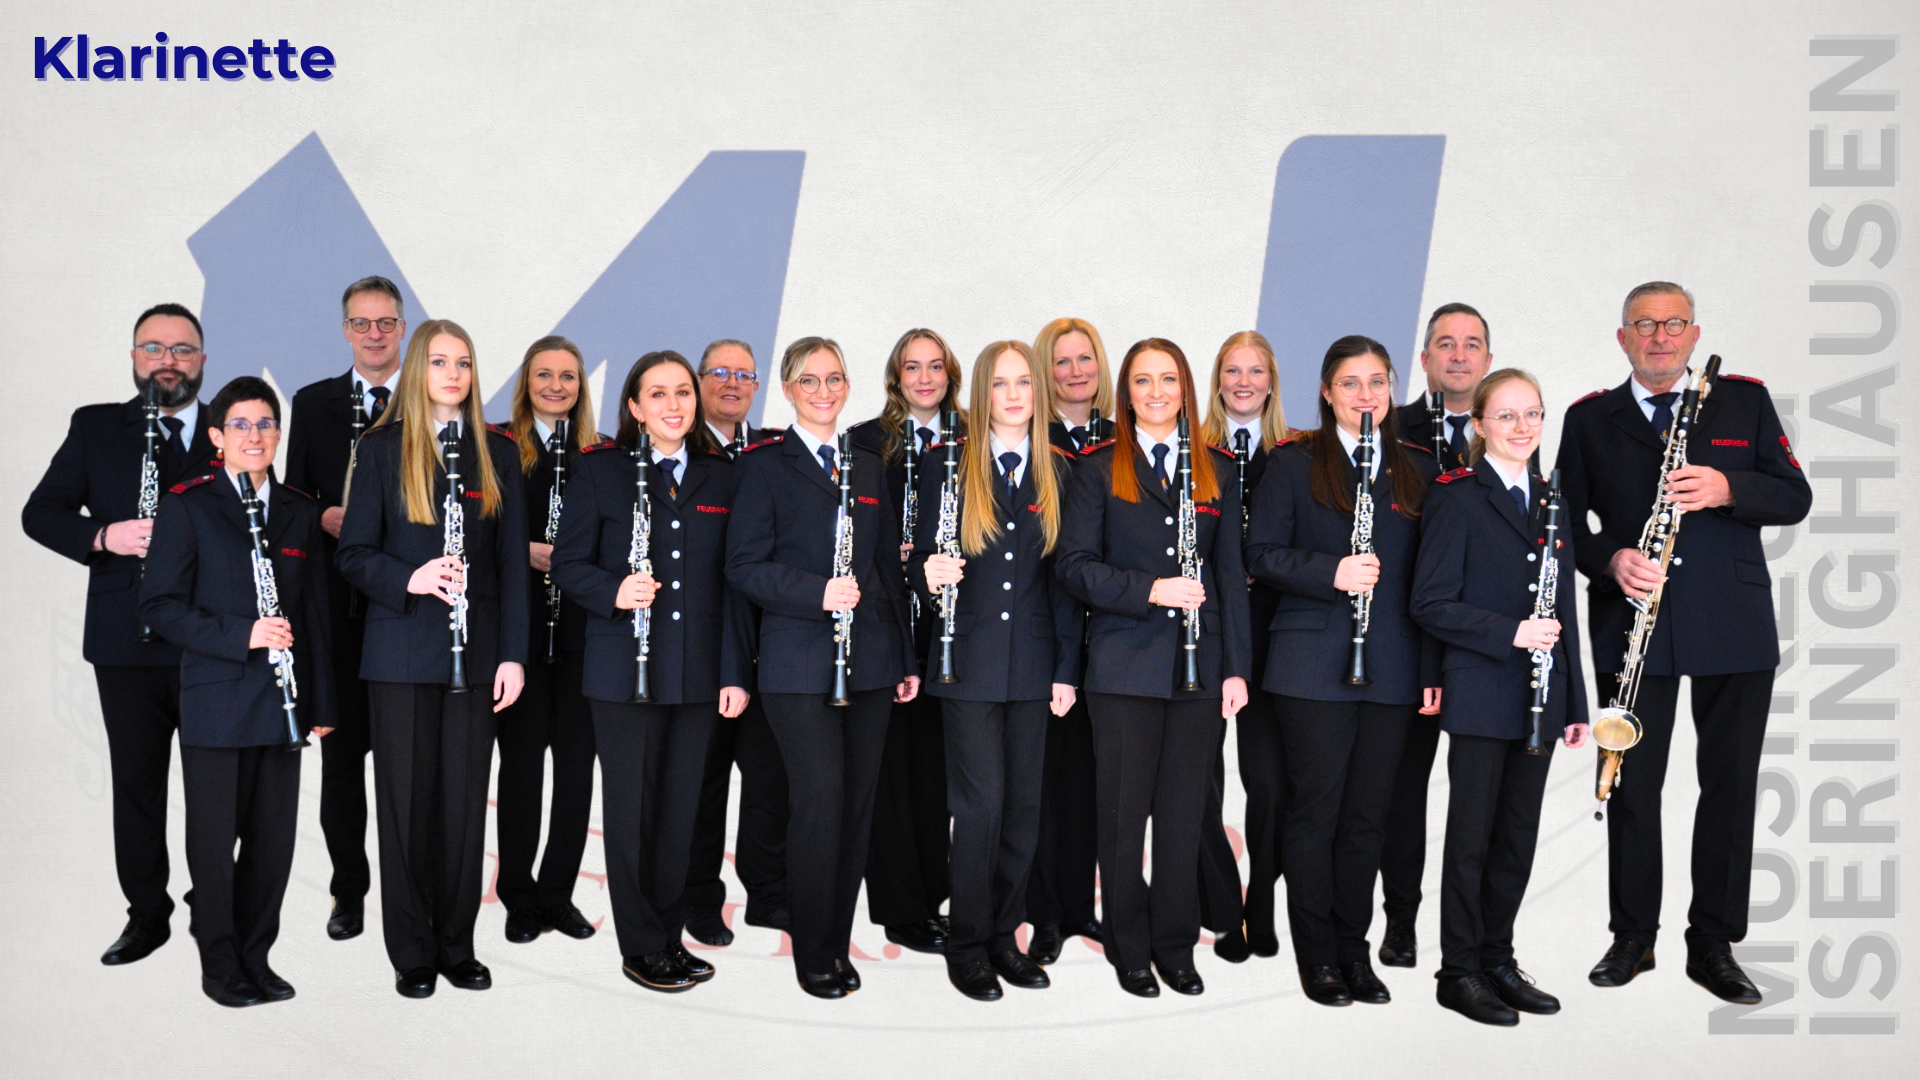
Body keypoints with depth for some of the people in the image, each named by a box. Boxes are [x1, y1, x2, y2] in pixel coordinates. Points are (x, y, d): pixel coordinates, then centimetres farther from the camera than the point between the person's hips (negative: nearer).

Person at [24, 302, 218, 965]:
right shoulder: (94, 427, 8)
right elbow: (39, 512, 4)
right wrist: (103, 536, -15)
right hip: (126, 640, 1)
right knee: (136, 781, 8)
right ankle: (147, 911, 21)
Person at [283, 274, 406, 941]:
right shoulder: (313, 403, 11)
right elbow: (294, 498, 11)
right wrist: (326, 519, -9)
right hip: (339, 603, 2)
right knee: (342, 749, 8)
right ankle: (349, 890, 20)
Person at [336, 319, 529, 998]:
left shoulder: (498, 452, 9)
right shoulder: (381, 449, 4)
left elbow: (512, 561, 7)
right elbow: (354, 554, 1)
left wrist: (513, 654, 0)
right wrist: (409, 578, -20)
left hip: (475, 653, 2)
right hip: (402, 653, -2)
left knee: (466, 800, 6)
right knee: (406, 801, 4)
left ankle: (457, 946, 18)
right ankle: (412, 952, 16)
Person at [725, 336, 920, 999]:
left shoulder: (869, 468, 16)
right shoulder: (765, 464, 1)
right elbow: (744, 566, -6)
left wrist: (907, 657, 14)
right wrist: (818, 592, -20)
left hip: (870, 661, 5)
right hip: (800, 663, -5)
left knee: (859, 799, 6)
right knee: (820, 797, -7)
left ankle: (839, 944, 19)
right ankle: (812, 956, 8)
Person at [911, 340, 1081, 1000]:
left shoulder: (1058, 472, 6)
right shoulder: (946, 466, 1)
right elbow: (923, 560, 3)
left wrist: (1067, 668, 2)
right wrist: (931, 575, -22)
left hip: (1033, 665, 3)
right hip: (969, 661, -2)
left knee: (1024, 807, 8)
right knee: (981, 806, -3)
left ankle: (1004, 937, 22)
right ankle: (967, 946, 11)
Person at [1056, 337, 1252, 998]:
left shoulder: (1217, 472, 11)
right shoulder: (1099, 468, 3)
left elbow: (1231, 575, 9)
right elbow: (1073, 565, -4)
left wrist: (1237, 667, 3)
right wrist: (1151, 589, -17)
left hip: (1200, 667, 2)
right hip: (1125, 665, -2)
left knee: (1184, 814, 8)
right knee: (1123, 812, 5)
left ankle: (1176, 945, 22)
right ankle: (1129, 947, 20)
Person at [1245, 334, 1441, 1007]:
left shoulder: (1418, 470, 12)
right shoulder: (1293, 463, 2)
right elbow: (1262, 554, -3)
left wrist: (1433, 669, 5)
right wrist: (1332, 572, -19)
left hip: (1392, 670, 3)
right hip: (1313, 667, -3)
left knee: (1366, 816, 9)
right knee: (1315, 811, 2)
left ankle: (1355, 948, 22)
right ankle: (1317, 955, 14)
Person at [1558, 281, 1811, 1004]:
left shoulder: (1745, 401, 9)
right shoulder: (1590, 419, 8)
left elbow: (1795, 498, 3)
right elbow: (1565, 518, 6)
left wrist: (1727, 488, -16)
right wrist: (1610, 560, -13)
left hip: (1735, 626, 1)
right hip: (1633, 623, 0)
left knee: (1730, 783, 5)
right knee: (1632, 785, 4)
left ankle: (1714, 945, 17)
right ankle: (1632, 938, 18)